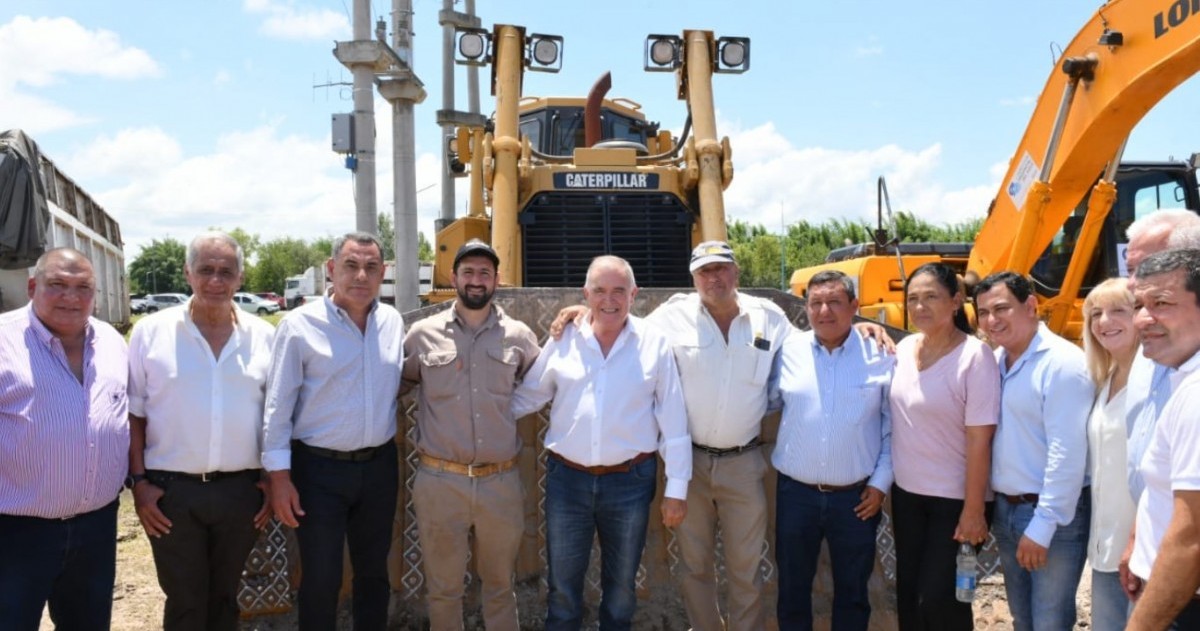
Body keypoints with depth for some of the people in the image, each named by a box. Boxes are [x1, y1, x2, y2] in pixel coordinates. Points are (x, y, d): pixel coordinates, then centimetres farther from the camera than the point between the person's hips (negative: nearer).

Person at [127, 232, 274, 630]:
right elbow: (133, 413, 2)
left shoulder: (264, 336, 2)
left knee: (224, 597, 16)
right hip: (171, 491, -1)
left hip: (241, 490, 1)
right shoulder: (151, 332, -2)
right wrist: (139, 481, -4)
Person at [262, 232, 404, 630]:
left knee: (374, 571, 17)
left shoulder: (393, 322, 3)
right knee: (321, 579, 5)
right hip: (320, 470, -4)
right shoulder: (300, 325, -11)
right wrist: (279, 476, -11)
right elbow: (278, 406, -9)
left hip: (379, 465, 4)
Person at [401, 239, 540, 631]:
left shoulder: (518, 336, 3)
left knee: (500, 585, 17)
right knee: (443, 588, 14)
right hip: (439, 481, -1)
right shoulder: (423, 334, 1)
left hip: (501, 482, 1)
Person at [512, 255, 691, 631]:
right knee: (562, 586, 13)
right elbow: (527, 396, 10)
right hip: (567, 478, 1)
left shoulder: (655, 344, -5)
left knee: (621, 586, 16)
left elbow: (673, 421, -3)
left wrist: (676, 487, -3)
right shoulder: (563, 340, -1)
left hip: (630, 481, -1)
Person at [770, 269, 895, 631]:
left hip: (857, 496, -1)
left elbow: (893, 426, -1)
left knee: (852, 592, 16)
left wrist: (881, 482, -3)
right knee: (792, 589, 15)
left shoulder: (879, 355, -5)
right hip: (796, 492, 1)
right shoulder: (790, 350, -2)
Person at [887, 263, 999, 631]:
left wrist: (974, 510, -17)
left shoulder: (974, 356, -17)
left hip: (955, 499, -6)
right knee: (907, 590, 15)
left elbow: (979, 440, -18)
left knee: (939, 598, 1)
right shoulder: (904, 348, 1)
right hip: (906, 492, 6)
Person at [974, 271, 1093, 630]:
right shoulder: (995, 360, 6)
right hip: (1005, 508, 7)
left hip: (1053, 517, -7)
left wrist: (1042, 527, -20)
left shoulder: (1062, 363, -17)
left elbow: (1067, 455, -21)